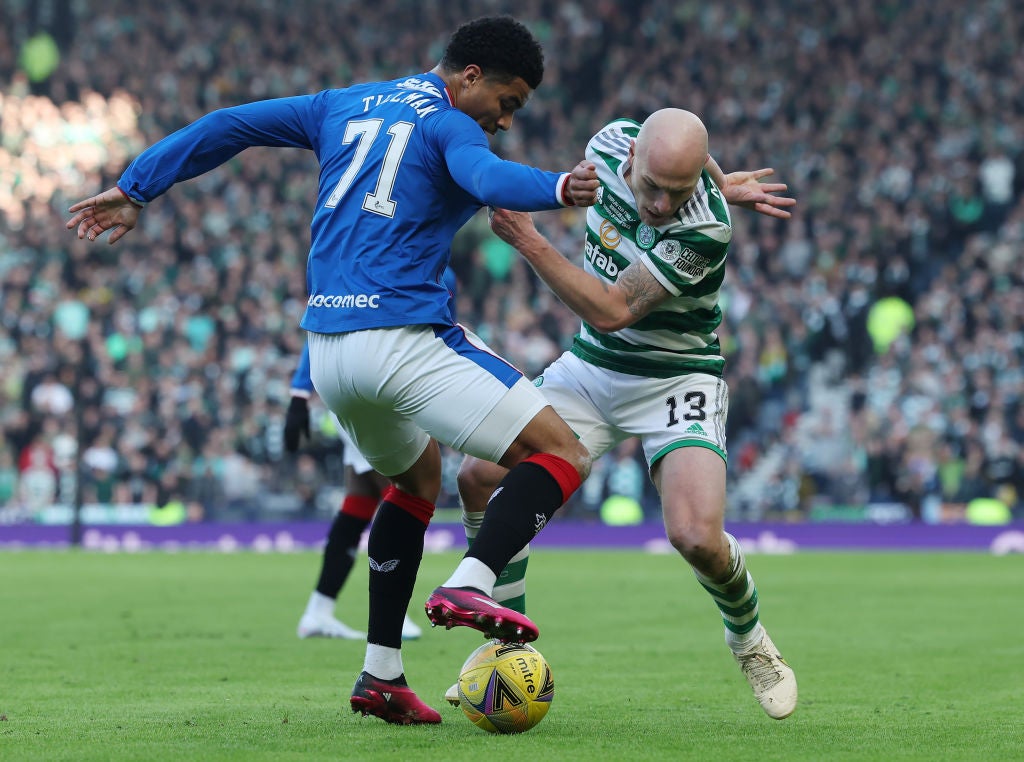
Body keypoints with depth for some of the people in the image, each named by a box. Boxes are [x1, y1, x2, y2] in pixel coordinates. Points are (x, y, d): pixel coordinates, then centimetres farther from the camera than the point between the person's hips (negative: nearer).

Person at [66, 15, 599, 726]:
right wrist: (558, 188, -44)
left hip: (325, 348, 8)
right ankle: (469, 585, -26)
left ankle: (382, 674, 25)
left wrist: (135, 189, 28)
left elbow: (231, 125, 21)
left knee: (417, 473, 30)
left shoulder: (348, 105, 20)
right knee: (562, 454, -5)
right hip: (403, 338, -8)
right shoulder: (450, 126, -1)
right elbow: (487, 176, -25)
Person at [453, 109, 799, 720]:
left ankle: (750, 641, 10)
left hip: (676, 380, -5)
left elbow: (613, 310, -30)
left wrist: (528, 240, -35)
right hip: (590, 366, 6)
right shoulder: (611, 145, -13)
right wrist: (721, 183, 2)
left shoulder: (706, 227, -31)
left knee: (697, 537, -23)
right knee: (482, 477, -9)